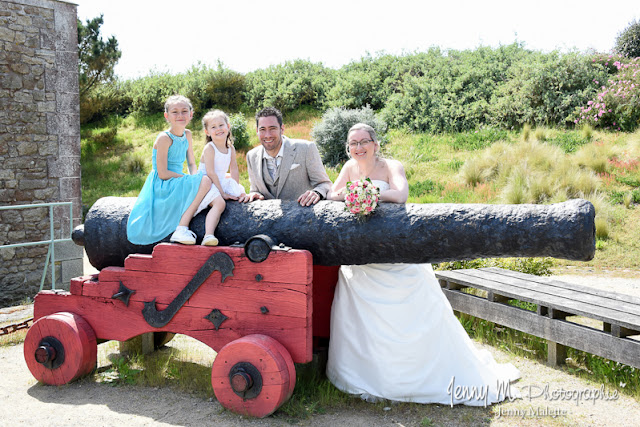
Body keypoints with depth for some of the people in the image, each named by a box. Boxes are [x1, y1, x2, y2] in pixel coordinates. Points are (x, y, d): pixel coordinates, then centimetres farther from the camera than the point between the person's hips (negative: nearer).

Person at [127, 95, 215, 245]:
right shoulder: (164, 138, -15)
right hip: (162, 187, -7)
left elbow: (192, 164, 13)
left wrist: (195, 178, -8)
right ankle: (182, 229, -27)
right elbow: (163, 174, -18)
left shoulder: (187, 134, 8)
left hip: (177, 183, 8)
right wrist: (191, 179, -17)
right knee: (205, 181, -27)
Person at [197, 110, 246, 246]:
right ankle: (208, 236, -43)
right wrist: (222, 193, -21)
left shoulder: (231, 148, 8)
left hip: (221, 183, 8)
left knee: (242, 195, 0)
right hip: (206, 183, -8)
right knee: (219, 203, -31)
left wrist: (237, 189, 4)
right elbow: (210, 173, -19)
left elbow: (234, 170, 12)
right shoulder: (209, 148, -13)